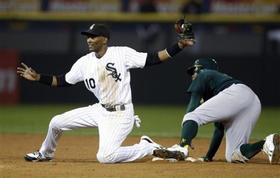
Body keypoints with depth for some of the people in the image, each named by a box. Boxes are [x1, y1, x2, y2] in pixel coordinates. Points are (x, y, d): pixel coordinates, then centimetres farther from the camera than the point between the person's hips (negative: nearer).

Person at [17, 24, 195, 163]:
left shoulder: (122, 53, -13)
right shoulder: (85, 62, 4)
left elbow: (152, 59, -15)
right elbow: (63, 80, 11)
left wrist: (179, 46, -25)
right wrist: (37, 77, 2)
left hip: (121, 114, -7)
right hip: (101, 110, 7)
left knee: (105, 156, -24)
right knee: (56, 122, 11)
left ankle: (148, 148, -1)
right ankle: (45, 154, 42)